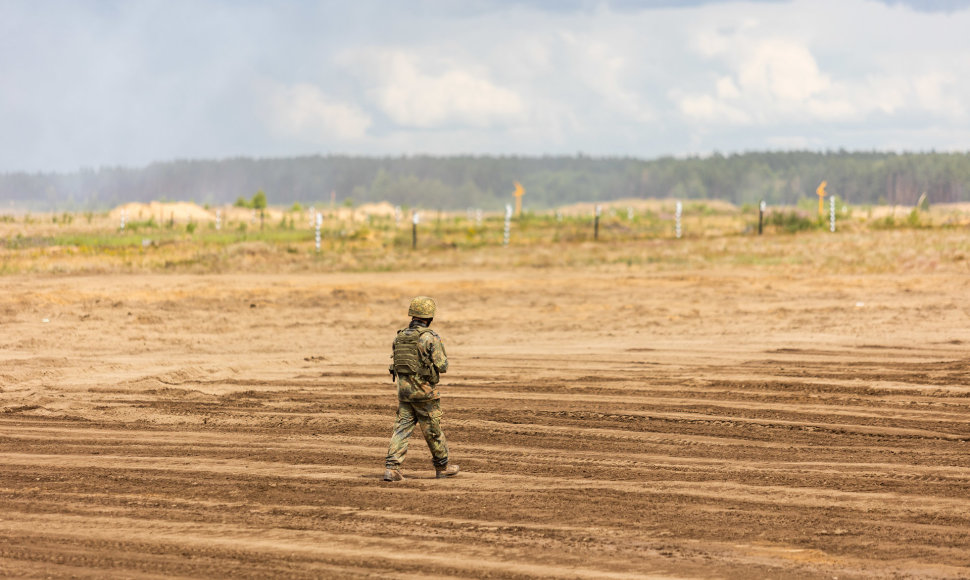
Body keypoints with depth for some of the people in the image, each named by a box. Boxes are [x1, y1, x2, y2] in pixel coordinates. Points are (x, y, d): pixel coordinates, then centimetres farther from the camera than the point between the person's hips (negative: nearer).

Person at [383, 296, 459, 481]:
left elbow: (394, 364, 13)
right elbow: (442, 366, -13)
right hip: (424, 390, -5)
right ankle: (442, 466, 23)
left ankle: (391, 467, -8)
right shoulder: (430, 337, -14)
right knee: (433, 431, 9)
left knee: (402, 428, 4)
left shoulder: (400, 336, 6)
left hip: (403, 390, 5)